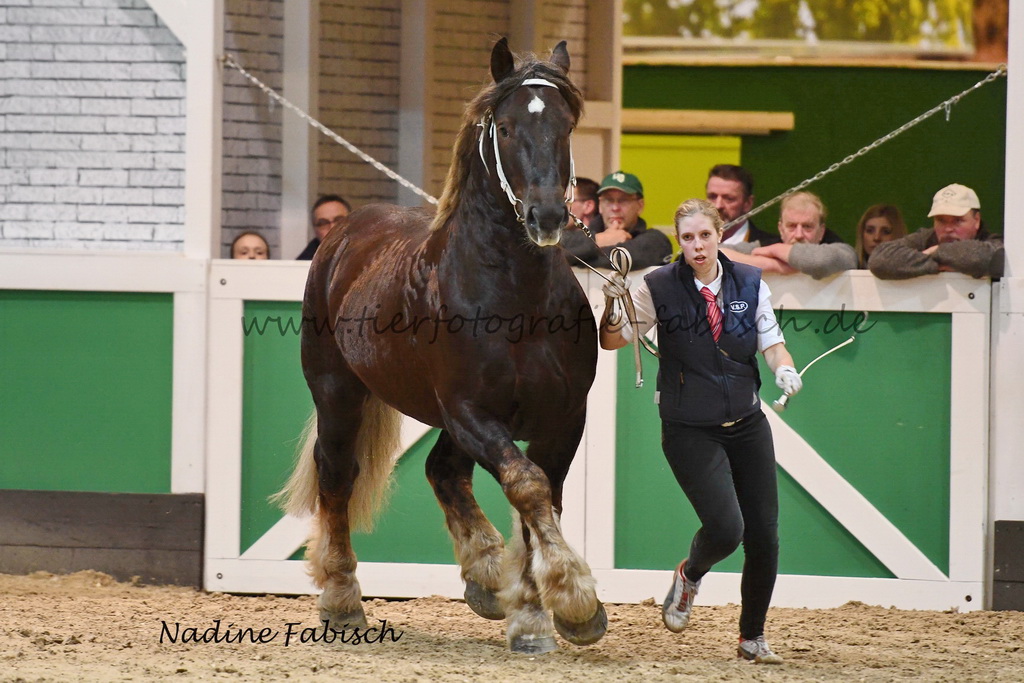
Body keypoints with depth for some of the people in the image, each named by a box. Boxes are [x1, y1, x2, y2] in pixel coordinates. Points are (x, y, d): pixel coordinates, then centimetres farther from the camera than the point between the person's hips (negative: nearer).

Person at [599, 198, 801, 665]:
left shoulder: (749, 283, -1)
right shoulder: (659, 287, -10)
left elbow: (771, 341, 6)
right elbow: (613, 341, -8)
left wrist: (784, 369, -16)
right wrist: (612, 308, -29)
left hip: (747, 425, 4)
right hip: (689, 431, -4)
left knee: (764, 536, 3)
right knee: (726, 526, -19)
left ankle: (752, 637, 24)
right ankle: (689, 577, 18)